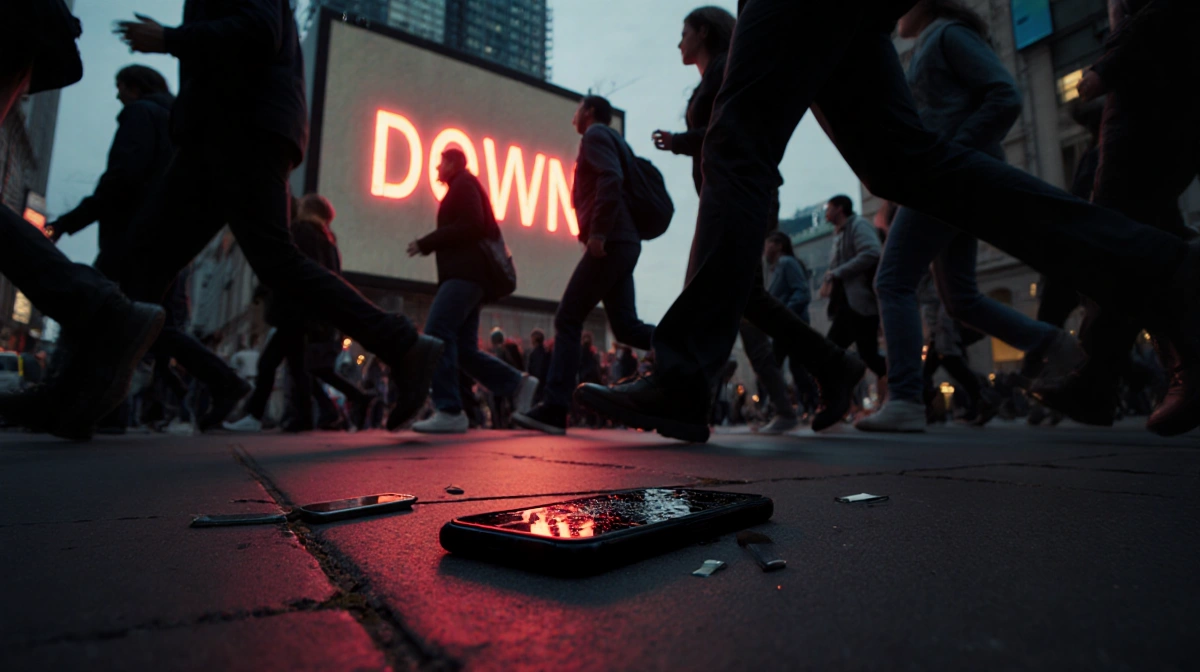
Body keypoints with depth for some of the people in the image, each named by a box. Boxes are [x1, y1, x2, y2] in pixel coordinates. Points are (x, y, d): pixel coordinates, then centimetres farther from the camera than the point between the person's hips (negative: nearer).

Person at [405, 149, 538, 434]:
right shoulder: (464, 187, 29)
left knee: (436, 335, -21)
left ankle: (449, 412, -25)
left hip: (467, 273, -10)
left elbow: (471, 225, -13)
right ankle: (519, 385, 4)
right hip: (465, 274, 10)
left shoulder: (464, 183, 3)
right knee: (464, 349, 3)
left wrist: (426, 244, -10)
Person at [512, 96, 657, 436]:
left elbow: (611, 179, -18)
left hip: (610, 242, -9)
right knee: (626, 326, 6)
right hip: (623, 242, 9)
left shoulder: (595, 134, 1)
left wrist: (598, 232, -23)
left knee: (568, 320, -9)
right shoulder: (615, 141, 29)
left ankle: (554, 409, -9)